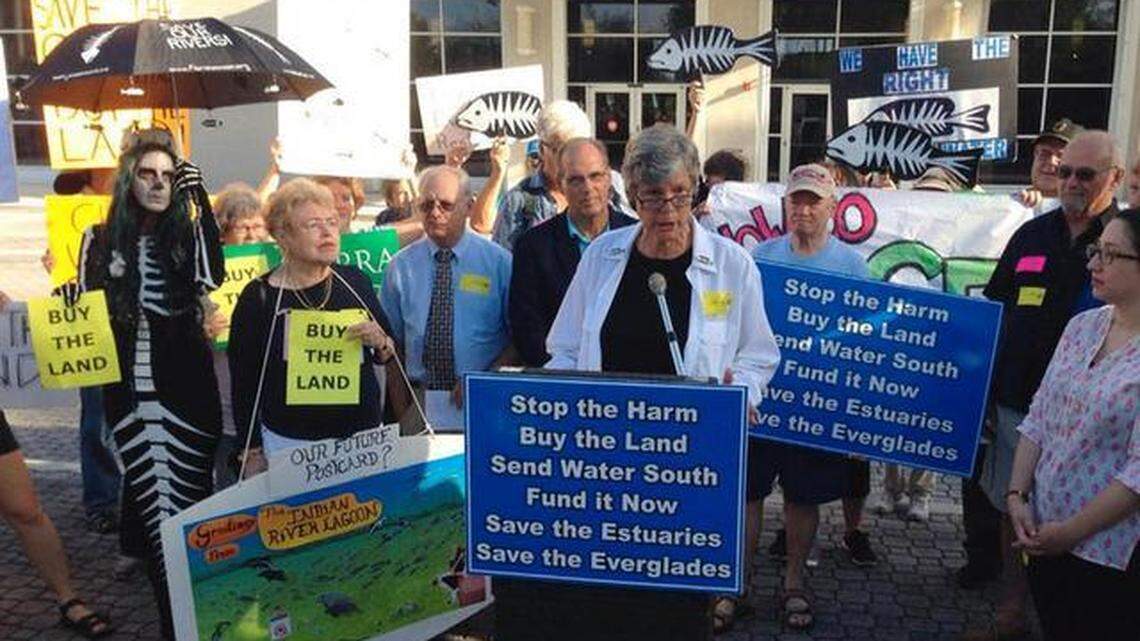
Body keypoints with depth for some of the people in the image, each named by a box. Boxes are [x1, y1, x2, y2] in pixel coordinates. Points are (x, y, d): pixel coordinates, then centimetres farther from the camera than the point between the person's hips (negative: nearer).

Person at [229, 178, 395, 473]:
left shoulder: (355, 281, 1)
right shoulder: (258, 297, -8)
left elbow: (391, 354, 12)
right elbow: (244, 382, 0)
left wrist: (381, 344, -11)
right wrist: (253, 453, 0)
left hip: (363, 436, 3)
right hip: (290, 443, -3)